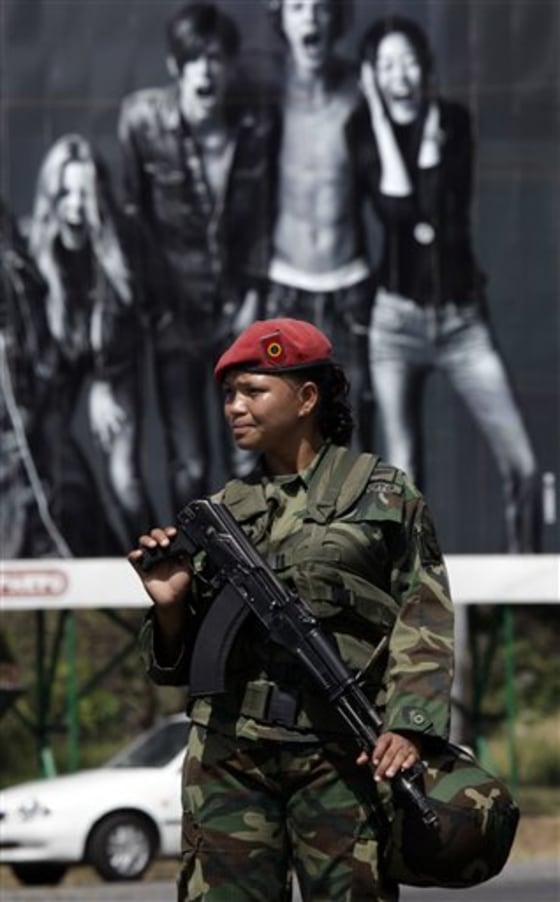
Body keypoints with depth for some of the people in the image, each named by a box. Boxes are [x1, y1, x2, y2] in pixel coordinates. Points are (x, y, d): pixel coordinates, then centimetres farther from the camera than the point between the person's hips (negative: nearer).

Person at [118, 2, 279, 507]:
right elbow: (131, 215, -6)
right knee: (189, 465, -1)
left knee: (246, 462, 0)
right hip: (174, 308, -1)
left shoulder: (257, 126, -9)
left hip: (235, 304, 1)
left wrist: (254, 294, 1)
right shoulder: (142, 119, -14)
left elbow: (263, 216, 4)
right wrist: (155, 305, -6)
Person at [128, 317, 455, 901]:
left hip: (343, 757, -3)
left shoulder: (382, 495, 9)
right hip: (229, 752, 3)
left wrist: (410, 726, -12)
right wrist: (170, 608, -3)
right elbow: (178, 665, 19)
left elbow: (424, 621, 2)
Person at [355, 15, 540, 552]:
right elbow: (395, 207, -18)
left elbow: (443, 213, -11)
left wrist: (429, 126, -10)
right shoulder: (365, 132, -2)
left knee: (521, 465, -8)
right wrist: (380, 115, -13)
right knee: (403, 477, -2)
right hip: (399, 317, -1)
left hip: (462, 317, 1)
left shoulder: (452, 122, 1)